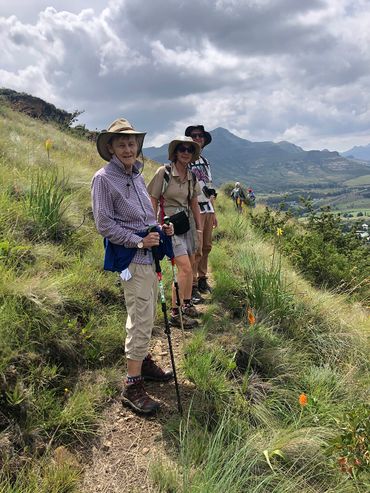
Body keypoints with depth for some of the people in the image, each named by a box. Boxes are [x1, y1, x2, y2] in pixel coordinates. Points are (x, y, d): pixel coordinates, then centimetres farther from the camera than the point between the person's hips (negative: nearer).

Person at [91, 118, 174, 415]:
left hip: (149, 254, 8)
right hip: (131, 257, -8)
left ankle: (144, 361, 34)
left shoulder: (137, 176, 13)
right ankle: (133, 386, 2)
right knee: (141, 318, -8)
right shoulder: (104, 179, -11)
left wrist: (161, 229, 3)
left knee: (148, 315, 17)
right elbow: (105, 225, -14)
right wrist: (140, 241, -19)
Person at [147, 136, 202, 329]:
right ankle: (175, 313, -3)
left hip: (187, 224, 6)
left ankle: (186, 304, 29)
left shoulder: (192, 176, 9)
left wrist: (199, 228, 15)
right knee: (185, 268, -15)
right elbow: (153, 201, -6)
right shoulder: (163, 172, -8)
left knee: (187, 269, 11)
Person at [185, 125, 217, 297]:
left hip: (208, 209, 8)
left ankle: (202, 279, 25)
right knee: (196, 249, -9)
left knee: (206, 247, 12)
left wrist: (213, 212, 21)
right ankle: (192, 286, -1)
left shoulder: (205, 162, 19)